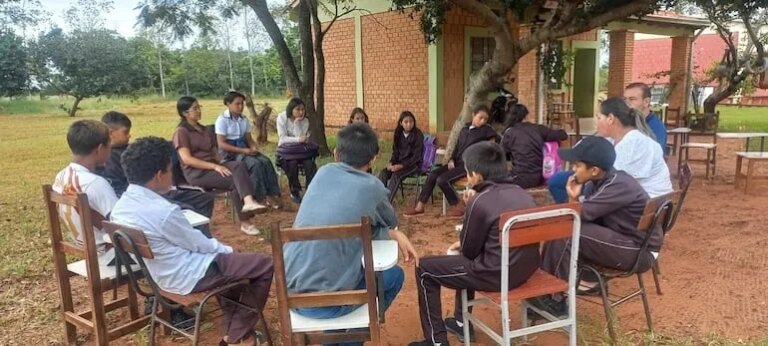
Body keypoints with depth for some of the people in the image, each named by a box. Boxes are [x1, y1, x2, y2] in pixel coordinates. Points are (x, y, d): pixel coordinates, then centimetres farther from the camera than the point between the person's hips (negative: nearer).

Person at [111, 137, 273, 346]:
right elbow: (197, 243, -16)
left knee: (228, 260, 30)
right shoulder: (163, 211, -30)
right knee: (265, 265, 1)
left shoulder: (120, 206, -3)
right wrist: (225, 249, 4)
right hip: (187, 277, -9)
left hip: (159, 273, 9)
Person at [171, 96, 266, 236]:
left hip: (211, 167, 7)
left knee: (238, 166, -25)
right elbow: (186, 159, -16)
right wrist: (215, 166, -22)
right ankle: (244, 222, -24)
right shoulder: (181, 132, -5)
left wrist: (221, 165, -4)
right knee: (235, 180, -25)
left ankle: (248, 202, -39)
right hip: (196, 172, -6)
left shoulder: (204, 130, 21)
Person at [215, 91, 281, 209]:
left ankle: (272, 194, -22)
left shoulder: (244, 119, 10)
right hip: (230, 152, -6)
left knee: (266, 161, -21)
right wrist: (243, 150, -21)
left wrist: (254, 147, -11)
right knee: (255, 164, -30)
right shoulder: (222, 120, -9)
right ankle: (262, 197, -21)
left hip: (244, 149, 6)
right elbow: (222, 144, -14)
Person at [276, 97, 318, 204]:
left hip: (301, 150, 2)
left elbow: (301, 138, -12)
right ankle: (294, 192, -15)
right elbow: (282, 138, -14)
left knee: (309, 163, -29)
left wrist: (297, 122, -16)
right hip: (286, 150, -2)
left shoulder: (305, 121, 0)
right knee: (292, 163, -33)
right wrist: (298, 139, -28)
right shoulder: (281, 118, -5)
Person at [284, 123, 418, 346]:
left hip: (290, 291, 5)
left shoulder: (323, 172, 4)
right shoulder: (372, 187, -8)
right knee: (394, 275, 18)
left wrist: (395, 235, 17)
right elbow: (391, 222, 13)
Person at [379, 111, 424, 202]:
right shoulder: (398, 133, 6)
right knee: (383, 173, -22)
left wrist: (401, 166, -23)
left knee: (396, 175, -31)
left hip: (414, 164, -5)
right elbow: (395, 151, 11)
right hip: (399, 162, 5)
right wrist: (391, 162, -10)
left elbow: (416, 156, -14)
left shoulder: (418, 134, -10)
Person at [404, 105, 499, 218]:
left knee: (442, 180, -23)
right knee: (432, 175, -7)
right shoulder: (464, 130, 15)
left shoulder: (486, 129, -2)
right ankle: (419, 207, -2)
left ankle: (459, 207, -7)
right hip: (458, 162, 7)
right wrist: (452, 160, 4)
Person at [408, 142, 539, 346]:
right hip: (527, 268, 9)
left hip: (497, 274, -8)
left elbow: (469, 251, -6)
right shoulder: (522, 193, 7)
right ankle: (461, 322, 40)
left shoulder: (480, 201, -17)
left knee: (424, 269, 6)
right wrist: (463, 244, 19)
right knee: (466, 256, 33)